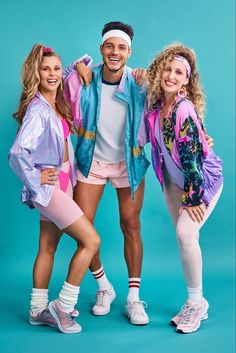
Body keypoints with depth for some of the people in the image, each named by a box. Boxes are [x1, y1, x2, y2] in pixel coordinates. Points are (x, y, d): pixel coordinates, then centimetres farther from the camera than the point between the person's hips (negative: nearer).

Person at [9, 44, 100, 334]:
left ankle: (38, 310, 25)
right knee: (90, 240, -8)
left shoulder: (58, 102, 5)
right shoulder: (38, 110, -21)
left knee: (48, 247, 14)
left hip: (62, 181, 8)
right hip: (48, 186, -8)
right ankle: (63, 307, 4)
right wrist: (34, 179, -20)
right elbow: (17, 152, -34)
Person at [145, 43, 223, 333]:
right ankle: (196, 304, 18)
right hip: (174, 178, 7)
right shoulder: (156, 103, -6)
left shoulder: (185, 109, -26)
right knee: (182, 234, 5)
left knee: (186, 232, -19)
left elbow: (192, 155, -25)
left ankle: (196, 302, 1)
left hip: (203, 178, -7)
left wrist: (192, 198, -21)